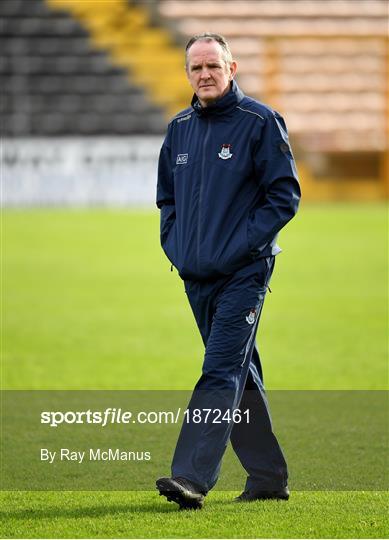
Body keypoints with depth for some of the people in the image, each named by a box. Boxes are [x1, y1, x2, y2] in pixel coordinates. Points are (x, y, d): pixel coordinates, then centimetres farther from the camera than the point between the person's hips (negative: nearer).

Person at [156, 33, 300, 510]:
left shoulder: (260, 122, -6)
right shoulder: (179, 129, 12)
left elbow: (285, 195, -7)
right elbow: (166, 196, 24)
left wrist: (241, 244, -13)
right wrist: (173, 243, 9)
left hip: (243, 273, -7)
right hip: (196, 275, 7)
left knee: (221, 372, -14)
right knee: (240, 374, 12)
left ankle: (192, 476, -22)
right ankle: (268, 476, 19)